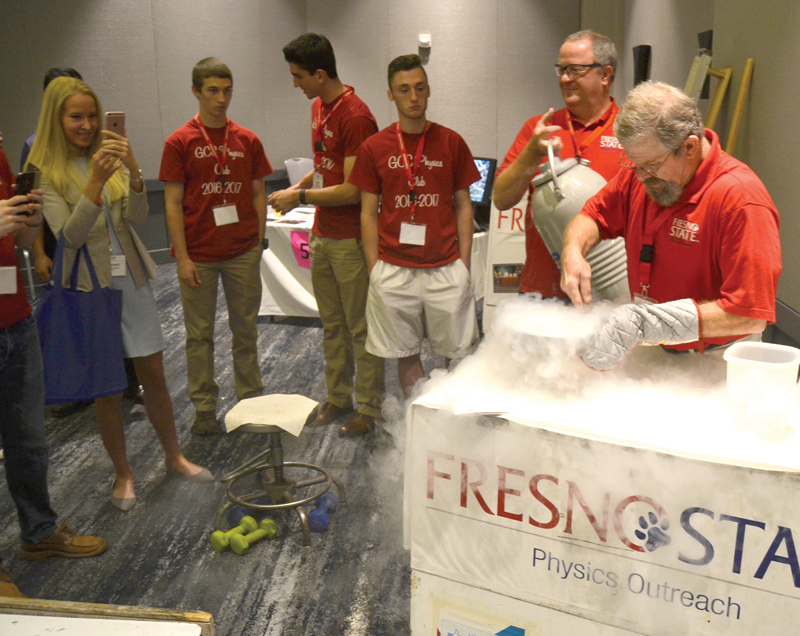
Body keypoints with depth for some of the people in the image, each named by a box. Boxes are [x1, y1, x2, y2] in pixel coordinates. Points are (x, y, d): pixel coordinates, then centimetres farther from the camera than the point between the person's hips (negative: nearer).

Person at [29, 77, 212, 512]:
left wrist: (132, 170, -27)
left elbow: (137, 216, -8)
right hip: (89, 286, -3)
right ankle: (122, 474, 23)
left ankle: (173, 456, 28)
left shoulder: (110, 157, 4)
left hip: (132, 281, 3)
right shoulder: (45, 171, -7)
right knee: (107, 387, 6)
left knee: (154, 376, 10)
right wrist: (96, 181, -31)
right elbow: (70, 235, -18)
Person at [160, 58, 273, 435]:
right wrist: (182, 257, -9)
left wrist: (258, 241, 4)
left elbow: (258, 195, 10)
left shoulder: (247, 141, 5)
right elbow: (173, 203, -5)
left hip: (244, 253, 2)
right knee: (200, 333, 7)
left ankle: (251, 399, 26)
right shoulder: (180, 142, -4)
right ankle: (204, 407, 20)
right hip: (199, 256, -2)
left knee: (246, 328, 12)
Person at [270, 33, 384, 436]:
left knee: (360, 327, 2)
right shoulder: (318, 107, 11)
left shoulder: (355, 117, -19)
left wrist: (300, 197, -12)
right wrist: (296, 188, 6)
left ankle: (369, 407, 16)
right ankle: (337, 397, 30)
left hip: (351, 240, -9)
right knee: (331, 323, 17)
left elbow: (352, 190, -21)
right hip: (322, 235, 9)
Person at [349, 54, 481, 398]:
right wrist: (374, 270, 0)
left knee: (458, 352, 3)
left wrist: (464, 264, 0)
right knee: (406, 355, 9)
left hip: (446, 269, 0)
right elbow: (369, 212, 5)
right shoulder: (374, 147, 3)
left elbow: (463, 206, 7)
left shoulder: (451, 142, 4)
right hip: (394, 271, 0)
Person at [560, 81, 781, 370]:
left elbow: (751, 316, -25)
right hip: (650, 358, 4)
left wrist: (645, 322, -30)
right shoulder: (646, 164, 2)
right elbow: (595, 215, 18)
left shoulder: (741, 198, -20)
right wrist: (573, 253, -6)